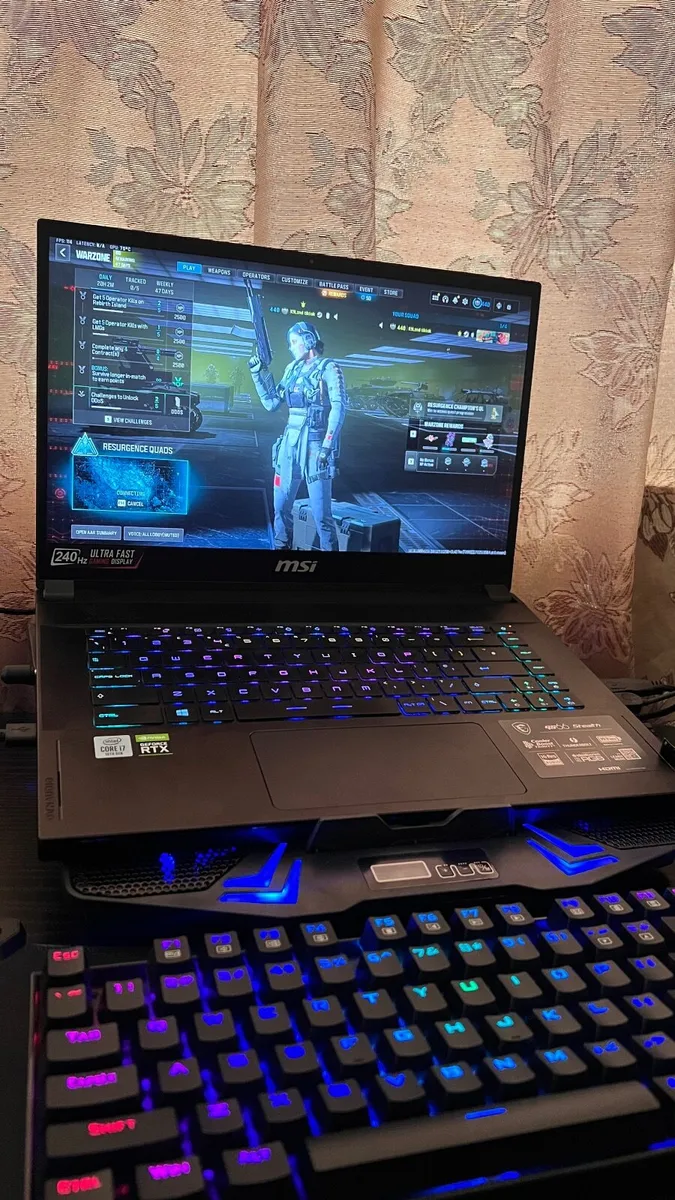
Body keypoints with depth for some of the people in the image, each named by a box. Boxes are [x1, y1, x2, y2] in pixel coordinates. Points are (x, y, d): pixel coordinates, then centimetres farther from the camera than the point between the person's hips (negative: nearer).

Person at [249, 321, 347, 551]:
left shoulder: (328, 368, -4)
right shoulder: (292, 369, 15)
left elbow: (339, 408, -14)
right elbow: (272, 403, 19)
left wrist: (327, 446, -23)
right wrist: (258, 373, 11)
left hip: (314, 444, -7)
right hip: (289, 443, 7)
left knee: (321, 513, -8)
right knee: (281, 506, 11)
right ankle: (282, 546, 24)